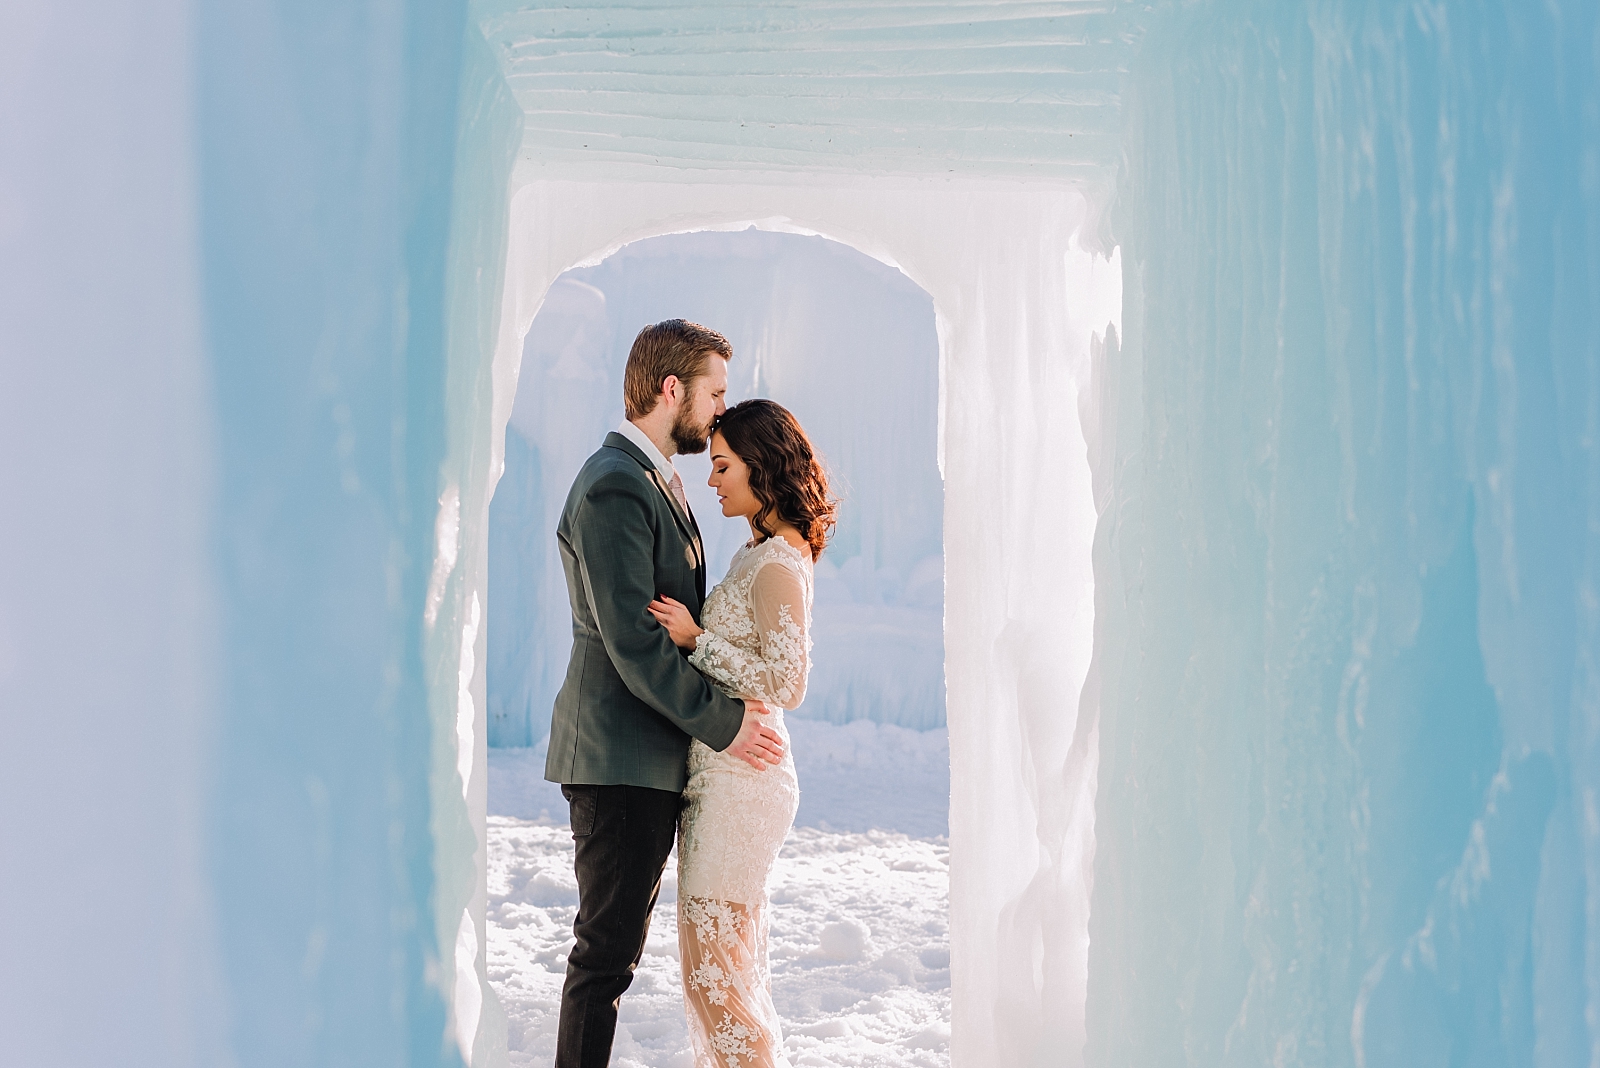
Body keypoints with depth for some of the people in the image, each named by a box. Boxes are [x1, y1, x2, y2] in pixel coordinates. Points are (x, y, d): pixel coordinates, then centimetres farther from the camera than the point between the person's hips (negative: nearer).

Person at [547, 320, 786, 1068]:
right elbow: (631, 641, -21)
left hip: (649, 757, 10)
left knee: (617, 944, 14)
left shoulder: (656, 480, 16)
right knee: (608, 949, -5)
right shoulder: (613, 487, -17)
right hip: (620, 759, -10)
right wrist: (721, 723, -16)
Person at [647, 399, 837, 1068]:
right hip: (719, 777, 10)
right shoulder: (760, 550, 14)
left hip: (740, 781, -10)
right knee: (731, 960, 14)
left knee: (713, 968, -6)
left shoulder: (777, 564, -16)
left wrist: (695, 639, -19)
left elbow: (785, 684, -22)